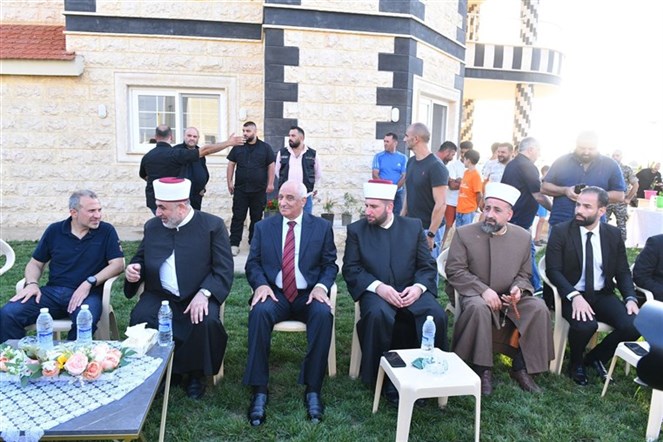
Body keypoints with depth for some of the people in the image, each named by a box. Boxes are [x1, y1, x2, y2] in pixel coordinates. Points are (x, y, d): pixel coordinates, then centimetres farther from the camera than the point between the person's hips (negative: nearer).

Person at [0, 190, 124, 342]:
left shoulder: (106, 231, 3)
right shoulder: (54, 230, 11)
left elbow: (118, 264, -5)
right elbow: (35, 263, 18)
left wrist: (90, 283, -16)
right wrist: (32, 283, -3)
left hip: (87, 293, -3)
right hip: (53, 291, 3)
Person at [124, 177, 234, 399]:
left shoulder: (212, 225, -2)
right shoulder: (152, 226, 12)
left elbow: (224, 269, -7)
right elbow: (140, 259, 23)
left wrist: (203, 293, -22)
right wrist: (133, 269, -2)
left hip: (196, 297, -3)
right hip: (160, 296, 3)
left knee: (207, 322, -31)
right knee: (140, 318, -26)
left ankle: (194, 374, -1)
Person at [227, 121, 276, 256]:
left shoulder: (265, 147, 3)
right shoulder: (238, 147, 6)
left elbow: (271, 166, 3)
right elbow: (231, 164, 8)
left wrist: (270, 183, -3)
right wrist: (229, 182, 1)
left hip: (259, 190, 0)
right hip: (240, 189, 1)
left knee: (256, 217, 9)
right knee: (238, 217, 0)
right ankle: (234, 244, 4)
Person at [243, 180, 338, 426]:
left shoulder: (322, 227, 8)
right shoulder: (263, 227, 11)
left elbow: (330, 265, 7)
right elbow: (253, 263, 7)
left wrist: (322, 285, -13)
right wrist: (260, 284, -13)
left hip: (308, 295, 0)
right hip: (275, 294, 1)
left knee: (323, 314, -33)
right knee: (259, 312, -33)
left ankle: (313, 389, -21)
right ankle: (259, 391, -24)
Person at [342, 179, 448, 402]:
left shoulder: (413, 226, 11)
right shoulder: (356, 229, 8)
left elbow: (428, 265, 8)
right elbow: (350, 268, -1)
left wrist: (418, 287, -13)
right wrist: (378, 287, -16)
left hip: (410, 291, 2)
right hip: (375, 292, -1)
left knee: (436, 314, -27)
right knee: (379, 315, -34)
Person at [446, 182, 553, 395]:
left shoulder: (523, 237, 4)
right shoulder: (464, 233, -7)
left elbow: (524, 274, 11)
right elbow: (454, 270, -10)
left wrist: (518, 288, -13)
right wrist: (483, 290, -21)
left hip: (509, 297, 4)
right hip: (476, 295, -3)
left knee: (538, 308, -21)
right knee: (478, 308, -36)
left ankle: (521, 368, -7)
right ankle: (483, 369, -20)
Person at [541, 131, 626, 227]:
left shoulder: (610, 165, 4)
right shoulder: (562, 161, 3)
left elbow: (619, 195, 4)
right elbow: (544, 187, 5)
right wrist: (564, 190, -14)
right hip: (559, 224, 0)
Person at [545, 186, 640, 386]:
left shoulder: (614, 234, 6)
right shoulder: (560, 231, -6)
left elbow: (623, 271, 8)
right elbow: (553, 270, -12)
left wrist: (630, 298, -10)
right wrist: (574, 296, -27)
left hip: (602, 295, 4)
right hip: (571, 296, -4)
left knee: (633, 326, -20)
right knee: (585, 325, -32)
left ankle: (595, 357, 11)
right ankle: (576, 363, 4)